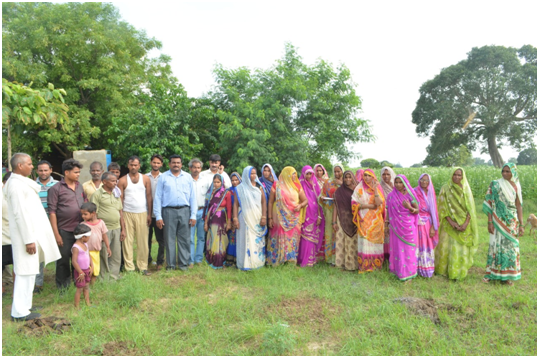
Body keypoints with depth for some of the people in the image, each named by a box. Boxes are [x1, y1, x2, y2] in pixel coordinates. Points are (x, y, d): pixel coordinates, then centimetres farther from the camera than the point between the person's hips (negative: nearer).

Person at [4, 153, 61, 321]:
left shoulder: (22, 182, 13)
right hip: (25, 234, -10)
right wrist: (28, 240, -21)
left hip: (32, 232, 10)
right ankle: (20, 312, 6)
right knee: (26, 272, -3)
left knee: (29, 272, 17)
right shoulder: (16, 185, -17)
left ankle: (24, 306, 28)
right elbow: (20, 214, -21)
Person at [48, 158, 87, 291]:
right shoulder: (56, 189, -9)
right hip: (64, 231, -5)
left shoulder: (79, 186, 7)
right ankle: (62, 287, 24)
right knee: (64, 260, 7)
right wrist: (56, 234, -12)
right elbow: (52, 212, -10)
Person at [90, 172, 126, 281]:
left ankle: (114, 277, 22)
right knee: (104, 255, 2)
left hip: (116, 229, 6)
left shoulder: (116, 194, 13)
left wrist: (123, 229, 13)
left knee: (116, 255, 10)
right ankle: (104, 280, 15)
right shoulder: (97, 194, -6)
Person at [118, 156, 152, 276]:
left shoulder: (145, 179, 7)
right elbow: (120, 199, 1)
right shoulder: (122, 180, 3)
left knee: (143, 241, 2)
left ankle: (143, 266, 11)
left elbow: (149, 197, 7)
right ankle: (129, 267, 10)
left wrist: (149, 214, 2)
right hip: (127, 214, -1)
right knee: (127, 241, 1)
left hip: (142, 214, 1)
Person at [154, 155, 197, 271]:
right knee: (169, 239, 4)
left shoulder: (188, 177, 9)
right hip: (169, 211, -1)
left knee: (184, 239, 5)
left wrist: (193, 215, 2)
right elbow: (158, 197, 3)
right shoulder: (163, 177, 5)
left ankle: (183, 264, 16)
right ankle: (170, 265, 15)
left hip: (184, 210, 1)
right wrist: (158, 216, -3)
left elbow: (193, 197, 8)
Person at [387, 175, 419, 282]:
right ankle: (400, 272, 18)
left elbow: (417, 210, -2)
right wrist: (388, 225, 6)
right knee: (398, 249, 6)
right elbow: (389, 211, 7)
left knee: (409, 249, 5)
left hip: (408, 226, -1)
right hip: (396, 227, 1)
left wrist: (410, 208, -23)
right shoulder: (391, 196, 1)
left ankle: (409, 273, 17)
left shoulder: (409, 195, -4)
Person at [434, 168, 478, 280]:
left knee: (461, 248, 4)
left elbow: (470, 208, -1)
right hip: (449, 224, -1)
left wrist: (466, 223, -13)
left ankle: (457, 271, 17)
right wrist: (451, 222, -15)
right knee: (446, 247, 2)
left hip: (463, 225, 1)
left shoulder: (466, 189, 2)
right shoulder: (445, 189, -3)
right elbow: (443, 208, -5)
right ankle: (443, 269, 19)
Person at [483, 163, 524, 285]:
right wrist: (490, 222, -10)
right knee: (496, 245, 1)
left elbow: (518, 206, 5)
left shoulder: (516, 186, 4)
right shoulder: (495, 185, -3)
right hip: (498, 221, -2)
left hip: (511, 222, 3)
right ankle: (491, 273, 11)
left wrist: (521, 224, 1)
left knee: (511, 246, 7)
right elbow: (490, 204, -5)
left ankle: (507, 275, 19)